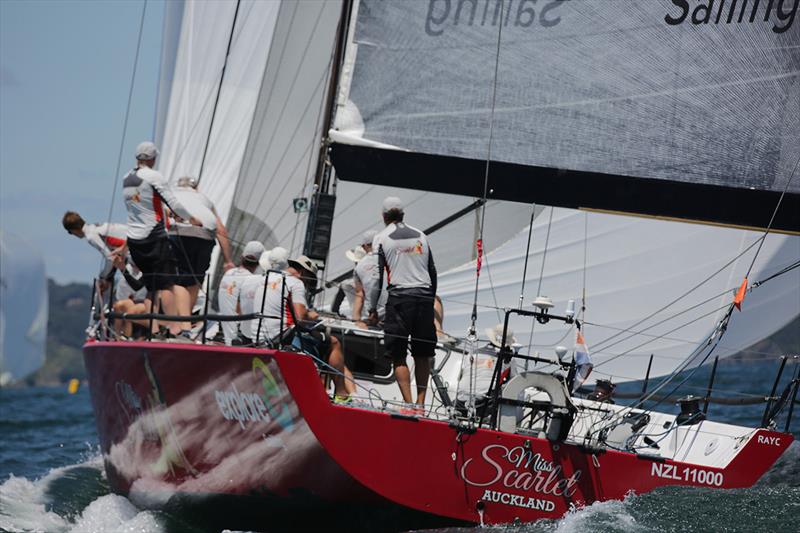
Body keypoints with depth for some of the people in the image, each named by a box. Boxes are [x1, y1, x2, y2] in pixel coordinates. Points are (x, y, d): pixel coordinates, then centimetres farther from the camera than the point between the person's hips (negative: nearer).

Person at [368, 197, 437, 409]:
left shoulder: (382, 238, 3)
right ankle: (420, 403, 5)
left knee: (399, 357, -1)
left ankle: (409, 404, -10)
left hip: (399, 297, -4)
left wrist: (373, 308, 0)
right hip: (424, 296, 4)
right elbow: (432, 271, 16)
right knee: (422, 356, 10)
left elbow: (377, 275, -2)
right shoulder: (420, 235, 14)